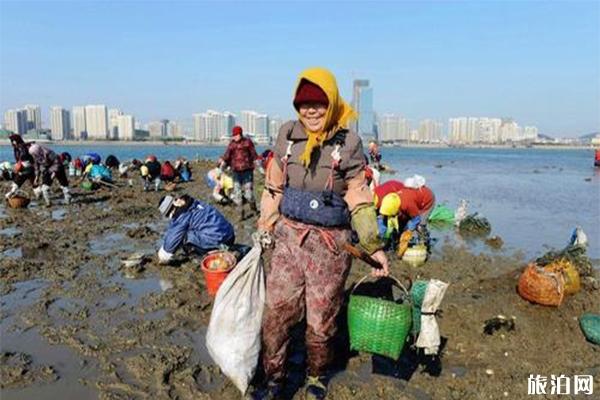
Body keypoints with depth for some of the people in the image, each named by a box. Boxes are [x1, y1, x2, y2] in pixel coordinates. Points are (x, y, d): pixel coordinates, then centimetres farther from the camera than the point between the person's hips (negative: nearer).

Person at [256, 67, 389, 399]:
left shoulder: (348, 143, -6)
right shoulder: (288, 135, 3)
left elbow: (359, 198, -3)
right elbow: (274, 187, 12)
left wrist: (374, 245, -7)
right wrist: (265, 227, 11)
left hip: (330, 242, -2)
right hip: (289, 236, 3)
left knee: (321, 318, 11)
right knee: (276, 311, 3)